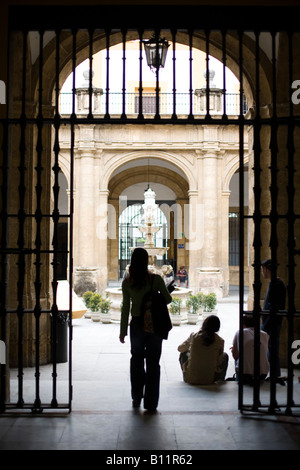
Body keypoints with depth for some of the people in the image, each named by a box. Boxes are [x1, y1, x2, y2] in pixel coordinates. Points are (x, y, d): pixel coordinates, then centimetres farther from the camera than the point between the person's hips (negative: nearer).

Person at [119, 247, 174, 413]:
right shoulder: (156, 279, -9)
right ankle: (151, 404, 7)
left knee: (136, 361, 18)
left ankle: (136, 398, 24)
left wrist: (123, 331, 4)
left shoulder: (127, 282, -5)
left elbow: (125, 308, -2)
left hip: (137, 325, 1)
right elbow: (168, 299, -3)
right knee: (153, 363, 5)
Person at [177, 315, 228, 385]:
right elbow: (219, 363, 0)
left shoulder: (193, 336, -5)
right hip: (209, 380, -1)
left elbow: (180, 348, 14)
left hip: (190, 380, 1)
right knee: (225, 355, 22)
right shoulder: (220, 341, -8)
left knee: (183, 353, 26)